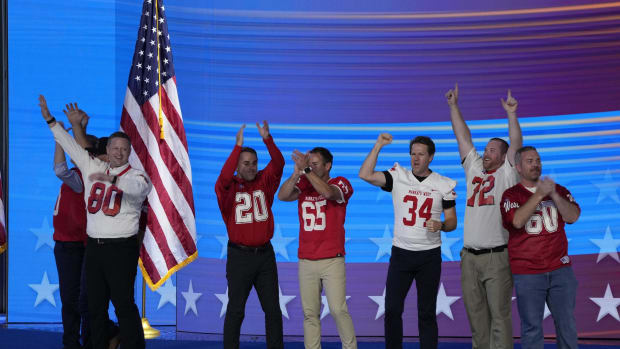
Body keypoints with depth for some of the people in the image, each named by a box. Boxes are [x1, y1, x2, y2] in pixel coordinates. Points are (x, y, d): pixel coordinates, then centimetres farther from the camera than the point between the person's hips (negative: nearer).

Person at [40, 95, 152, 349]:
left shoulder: (136, 175, -4)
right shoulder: (93, 168, 12)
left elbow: (138, 187, -27)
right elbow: (71, 146, 17)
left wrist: (112, 179, -42)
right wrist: (50, 120, 17)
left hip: (121, 248, -6)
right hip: (94, 246, 6)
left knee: (124, 304, -9)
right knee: (95, 304, 10)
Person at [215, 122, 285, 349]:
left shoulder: (264, 182, 6)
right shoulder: (228, 187, -4)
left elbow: (278, 164, -7)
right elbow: (224, 177, -25)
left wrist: (267, 139, -22)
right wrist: (238, 147, -28)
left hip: (265, 253, 3)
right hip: (239, 255, -3)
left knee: (272, 308, 8)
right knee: (236, 309, 2)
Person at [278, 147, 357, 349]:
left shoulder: (340, 184, -1)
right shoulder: (303, 185, 10)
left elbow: (328, 192, -23)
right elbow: (282, 196, -7)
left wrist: (306, 170, -25)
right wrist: (296, 173, -19)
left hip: (332, 260, -4)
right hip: (306, 260, 4)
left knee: (338, 309, -8)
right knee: (310, 313, 4)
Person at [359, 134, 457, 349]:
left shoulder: (444, 185, 2)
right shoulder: (398, 176, 0)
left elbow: (452, 222, 5)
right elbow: (365, 175, -13)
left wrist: (441, 225, -18)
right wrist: (378, 145, -16)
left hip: (430, 255, 0)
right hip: (401, 252, 0)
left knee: (427, 312, 5)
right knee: (392, 309, -1)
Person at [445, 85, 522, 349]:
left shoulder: (508, 173, 3)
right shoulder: (474, 168, 16)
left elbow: (516, 145, -10)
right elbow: (463, 137, 16)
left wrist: (511, 114, -20)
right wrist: (453, 106, 15)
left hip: (497, 256, -5)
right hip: (470, 256, 6)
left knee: (499, 314, -5)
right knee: (476, 314, 9)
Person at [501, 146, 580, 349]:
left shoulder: (559, 191, 12)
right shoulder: (511, 195, 2)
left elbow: (573, 216, -3)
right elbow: (518, 221, -16)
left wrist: (554, 195, -15)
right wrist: (539, 194, -19)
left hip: (560, 269, 3)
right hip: (527, 273, -3)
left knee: (567, 324, 6)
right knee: (532, 327, -1)